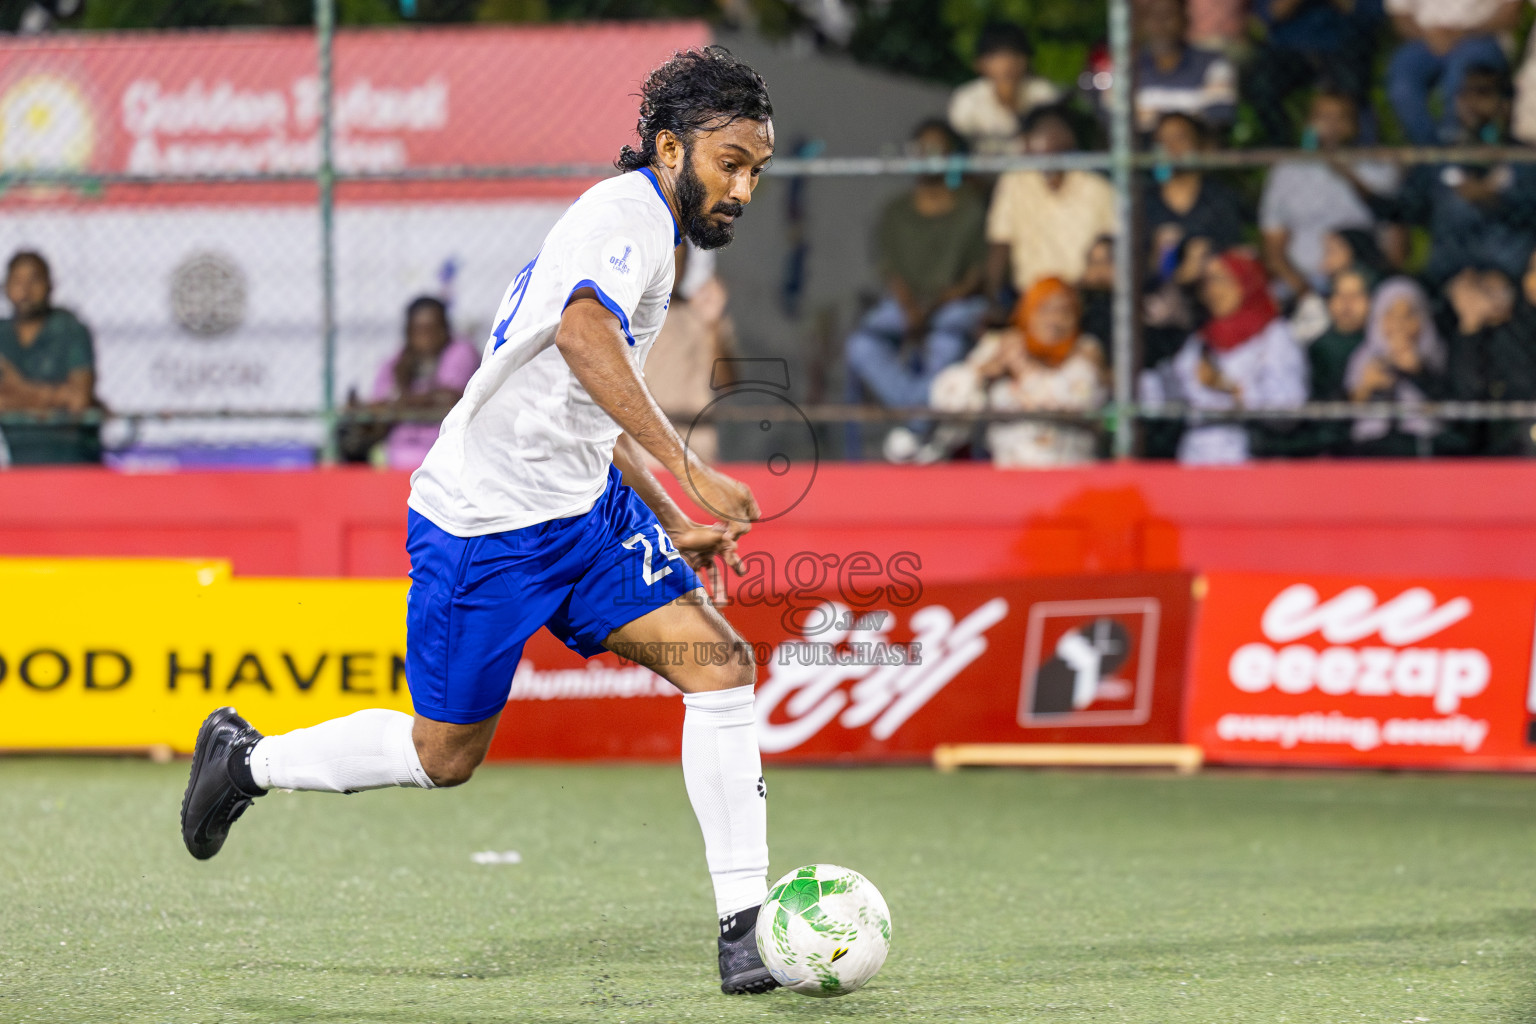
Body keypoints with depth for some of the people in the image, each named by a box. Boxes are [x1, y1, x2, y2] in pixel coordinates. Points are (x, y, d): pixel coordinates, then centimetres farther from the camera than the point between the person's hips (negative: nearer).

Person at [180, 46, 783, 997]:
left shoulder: (650, 232, 15)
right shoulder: (627, 210, -16)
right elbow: (583, 334, -38)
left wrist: (673, 526, 24)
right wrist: (686, 467, -42)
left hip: (585, 510, 9)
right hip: (483, 525, -9)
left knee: (721, 662, -8)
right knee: (444, 754, 4)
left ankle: (746, 930, -9)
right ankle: (246, 761, 29)